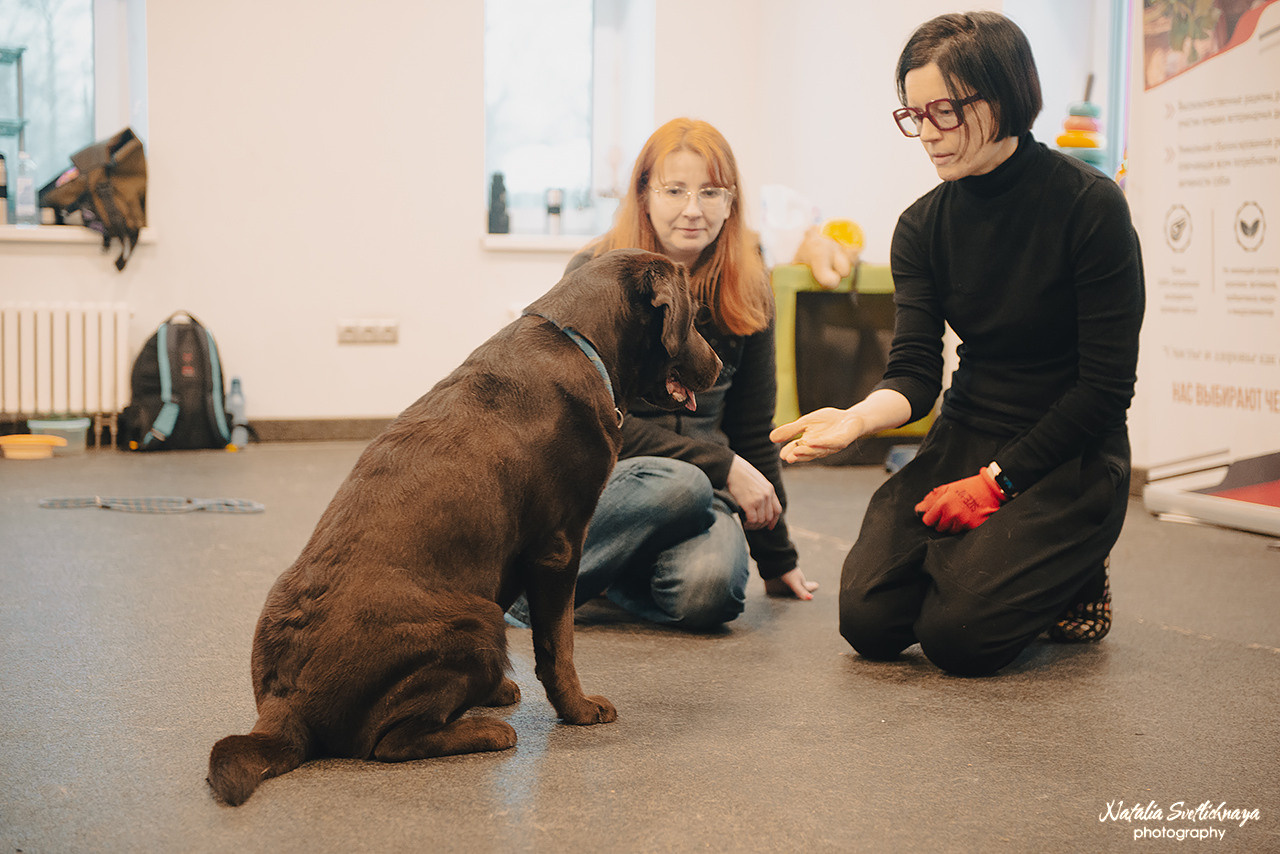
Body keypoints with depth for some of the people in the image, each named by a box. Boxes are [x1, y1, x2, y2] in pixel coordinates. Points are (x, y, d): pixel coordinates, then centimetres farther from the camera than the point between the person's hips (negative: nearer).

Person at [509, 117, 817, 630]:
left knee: (707, 593, -29)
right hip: (598, 473, -3)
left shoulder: (747, 289, 4)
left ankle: (618, 571, 4)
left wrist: (777, 559, 14)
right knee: (680, 485, -37)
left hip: (703, 484, 3)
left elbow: (752, 429, 11)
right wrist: (723, 467, -16)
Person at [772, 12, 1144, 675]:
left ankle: (1074, 576, 11)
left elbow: (1106, 386, -13)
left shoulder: (1090, 206, -14)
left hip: (1069, 455, -4)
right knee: (868, 618, -11)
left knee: (956, 633, -20)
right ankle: (978, 549, 18)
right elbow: (915, 372, -8)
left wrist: (996, 481, -15)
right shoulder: (923, 226, 1)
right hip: (963, 439, 5)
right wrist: (855, 419, -30)